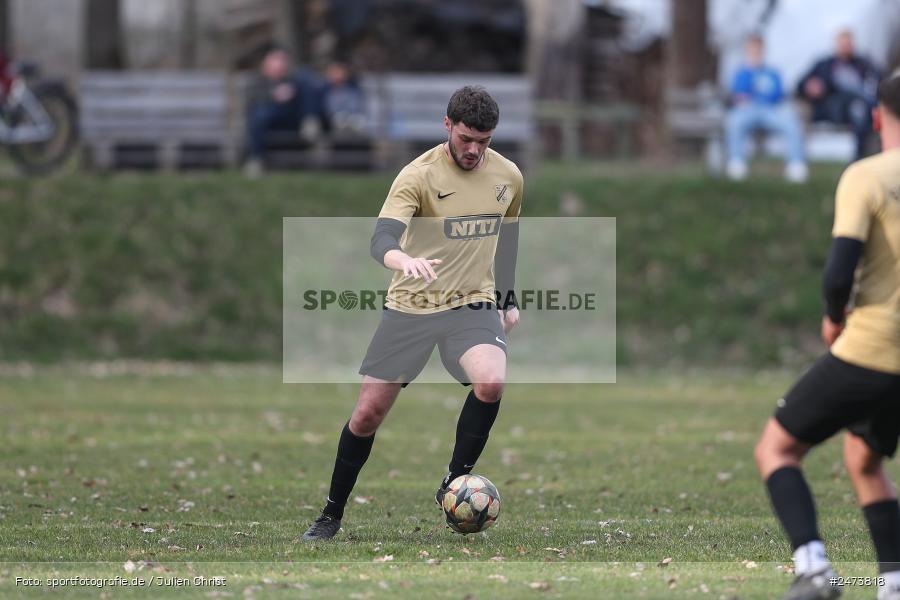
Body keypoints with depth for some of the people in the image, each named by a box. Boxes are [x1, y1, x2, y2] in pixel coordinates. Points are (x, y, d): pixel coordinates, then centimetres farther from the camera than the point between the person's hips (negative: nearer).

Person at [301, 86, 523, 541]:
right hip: (410, 307, -2)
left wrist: (508, 300, 23)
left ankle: (453, 484, -8)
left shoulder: (508, 177, 1)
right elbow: (381, 239, -28)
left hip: (474, 306, 2)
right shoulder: (418, 175, -14)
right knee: (368, 413, 0)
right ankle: (331, 516, 19)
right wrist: (405, 260, -50)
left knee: (491, 383, -28)